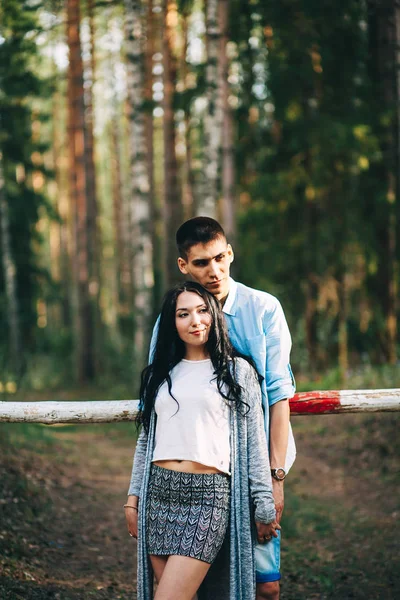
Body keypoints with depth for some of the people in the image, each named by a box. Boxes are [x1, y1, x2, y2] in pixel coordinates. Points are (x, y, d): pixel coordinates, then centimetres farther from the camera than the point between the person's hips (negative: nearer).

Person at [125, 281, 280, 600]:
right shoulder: (160, 374, 15)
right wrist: (133, 498, 14)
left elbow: (254, 442, 1)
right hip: (158, 492, 4)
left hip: (208, 495, -4)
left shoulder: (237, 371, 4)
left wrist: (264, 506, -1)